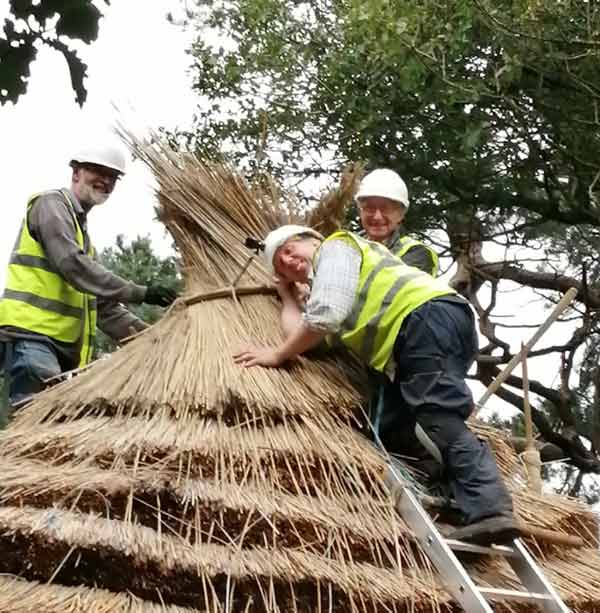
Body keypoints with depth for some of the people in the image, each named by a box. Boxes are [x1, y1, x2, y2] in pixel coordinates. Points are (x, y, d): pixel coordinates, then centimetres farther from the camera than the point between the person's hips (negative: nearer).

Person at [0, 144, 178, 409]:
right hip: (31, 334, -10)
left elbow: (101, 304, 23)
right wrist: (140, 293, -21)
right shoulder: (51, 204, -1)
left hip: (64, 344, 10)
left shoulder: (81, 225, 26)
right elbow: (73, 265, -18)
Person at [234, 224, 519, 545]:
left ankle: (490, 511, -32)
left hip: (429, 318, -10)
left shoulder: (335, 247, 11)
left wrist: (277, 354, 5)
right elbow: (300, 334, 24)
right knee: (390, 432, 6)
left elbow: (324, 317, -5)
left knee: (442, 420, -21)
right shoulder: (322, 285, 38)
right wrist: (287, 293, 38)